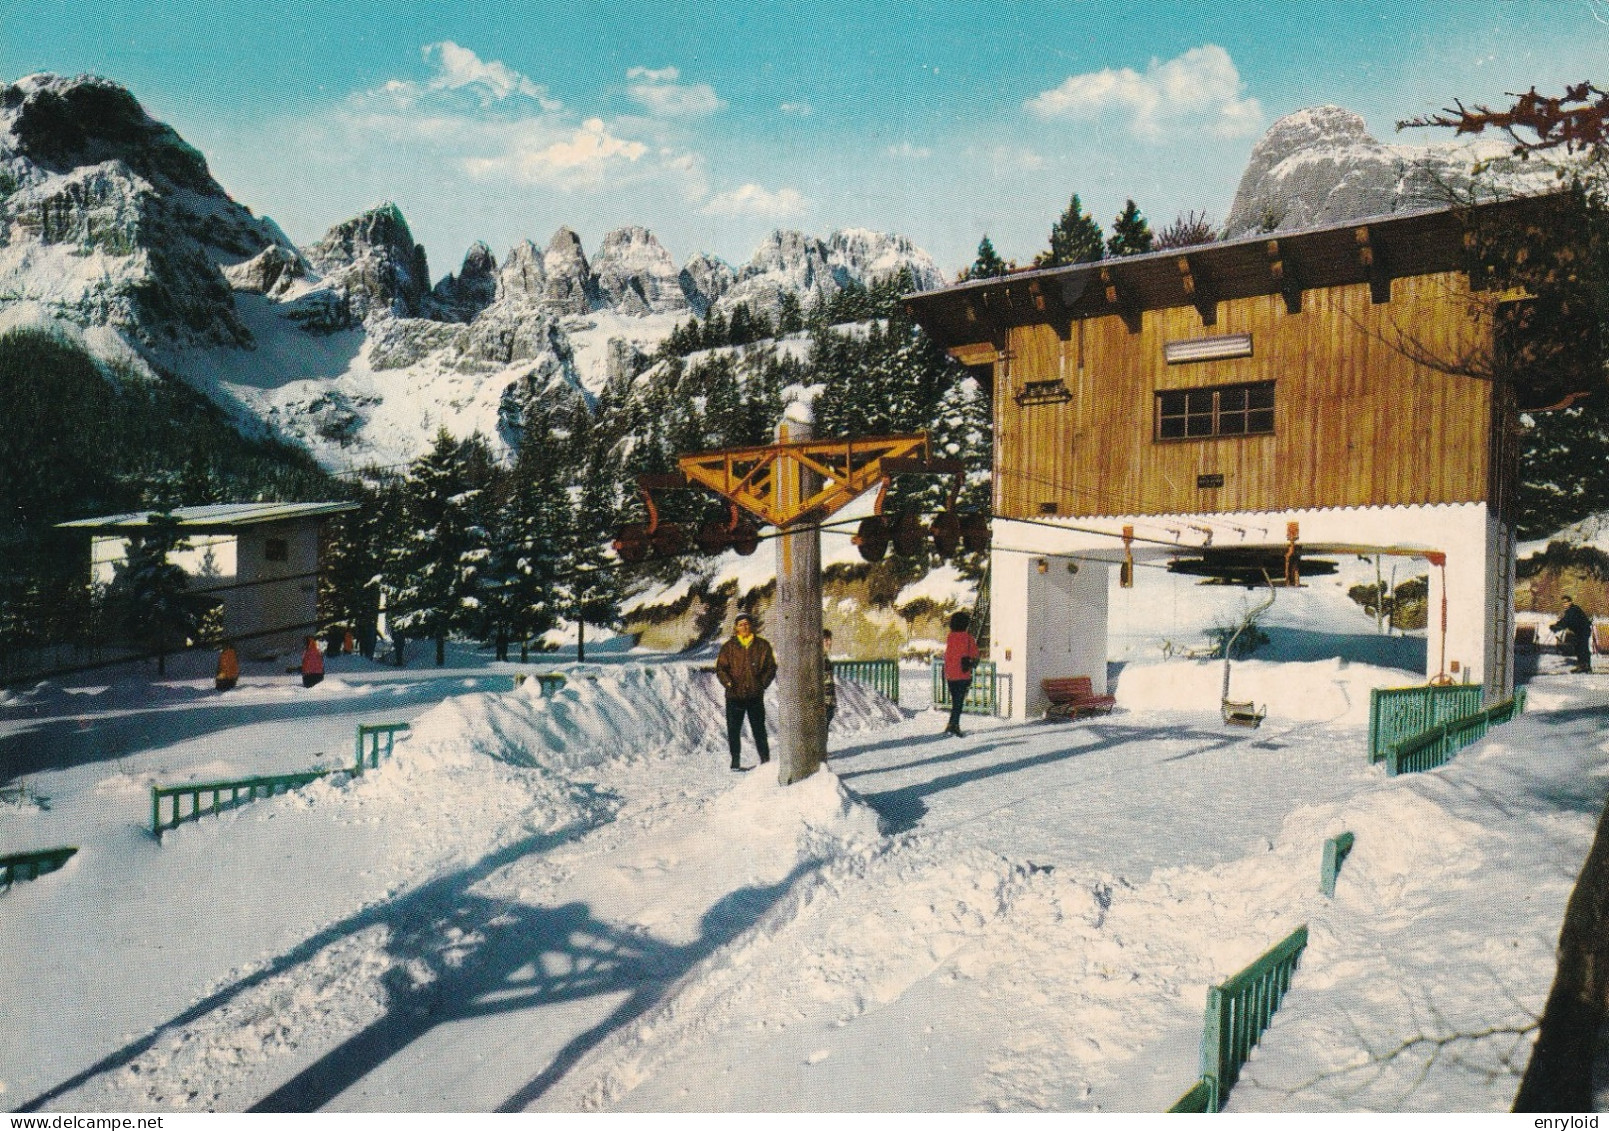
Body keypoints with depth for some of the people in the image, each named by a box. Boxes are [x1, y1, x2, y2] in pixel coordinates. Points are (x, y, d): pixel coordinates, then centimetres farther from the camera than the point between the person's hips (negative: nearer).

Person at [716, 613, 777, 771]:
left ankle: (765, 759, 11)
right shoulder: (729, 647, 6)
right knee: (733, 729, 2)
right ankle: (735, 761, 11)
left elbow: (771, 667, 8)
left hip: (755, 695, 0)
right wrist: (729, 683, -12)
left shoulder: (762, 645, 6)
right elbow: (720, 668, 5)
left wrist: (762, 683, -6)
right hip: (735, 695, 0)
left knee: (759, 728, 2)